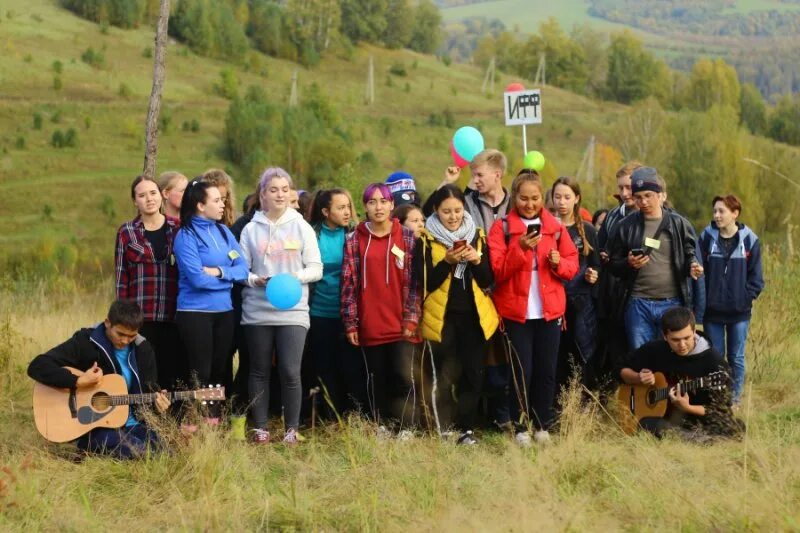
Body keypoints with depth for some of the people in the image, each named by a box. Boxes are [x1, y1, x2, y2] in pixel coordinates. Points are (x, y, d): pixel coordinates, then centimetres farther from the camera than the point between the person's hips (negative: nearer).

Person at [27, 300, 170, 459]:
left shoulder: (142, 349, 5)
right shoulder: (86, 342, -12)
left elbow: (149, 388, 12)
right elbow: (37, 367, -19)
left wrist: (158, 399, -13)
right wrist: (78, 381, -27)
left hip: (130, 424, 6)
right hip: (89, 426, -6)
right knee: (136, 450, -31)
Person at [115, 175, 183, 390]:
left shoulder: (178, 228, 8)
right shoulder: (127, 232, 7)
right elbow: (121, 277, 5)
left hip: (173, 316, 1)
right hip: (141, 317, -1)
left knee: (175, 376, 0)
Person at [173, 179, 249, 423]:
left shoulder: (223, 231, 9)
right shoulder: (186, 236, -10)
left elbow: (243, 269, 2)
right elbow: (198, 279, -19)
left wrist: (219, 271, -15)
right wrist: (228, 278, -6)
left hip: (224, 311, 6)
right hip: (195, 312, -6)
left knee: (220, 369, 10)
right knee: (201, 372, -1)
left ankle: (215, 420, 20)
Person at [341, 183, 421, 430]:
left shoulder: (407, 237, 4)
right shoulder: (354, 240, 5)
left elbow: (414, 281, 2)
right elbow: (349, 283, 3)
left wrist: (411, 320, -6)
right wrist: (350, 323, -1)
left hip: (400, 325, -1)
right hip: (370, 326, 1)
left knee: (402, 377, -11)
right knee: (377, 381, 7)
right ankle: (381, 430, 14)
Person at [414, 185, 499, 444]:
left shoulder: (477, 236, 8)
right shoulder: (426, 240, -1)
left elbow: (488, 280, 7)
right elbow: (425, 283, -6)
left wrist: (477, 261, -12)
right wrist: (447, 262, -19)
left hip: (474, 316, 3)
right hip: (442, 317, -3)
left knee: (473, 374, -1)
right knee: (449, 374, -4)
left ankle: (466, 428, 6)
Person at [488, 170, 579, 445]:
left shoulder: (555, 227, 10)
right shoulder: (502, 228, 0)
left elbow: (572, 266, 10)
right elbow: (497, 271, -9)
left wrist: (559, 262, -11)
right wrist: (520, 249, -22)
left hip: (549, 310, 3)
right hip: (516, 311, -3)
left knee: (547, 371, 4)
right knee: (522, 371, -6)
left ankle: (543, 426, 15)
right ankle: (521, 428, 4)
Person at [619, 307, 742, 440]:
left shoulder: (713, 361, -10)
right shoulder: (654, 350, -1)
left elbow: (721, 409, -8)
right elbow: (624, 371, 14)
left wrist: (687, 408, -23)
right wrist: (639, 378, -8)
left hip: (698, 418, -1)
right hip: (661, 417, 1)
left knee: (729, 428, -29)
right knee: (649, 424, -32)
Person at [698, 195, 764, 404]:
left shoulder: (749, 240, -2)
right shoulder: (707, 237, -1)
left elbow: (755, 277, 2)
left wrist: (746, 298, -7)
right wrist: (702, 299, -9)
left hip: (739, 311, -1)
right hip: (712, 310, 1)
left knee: (736, 357, 7)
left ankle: (735, 398, 17)